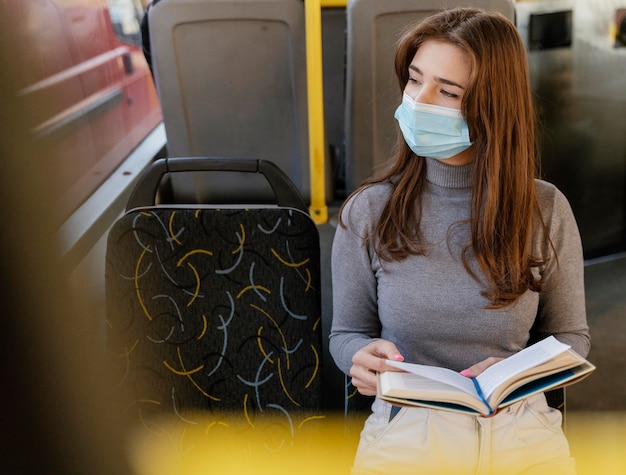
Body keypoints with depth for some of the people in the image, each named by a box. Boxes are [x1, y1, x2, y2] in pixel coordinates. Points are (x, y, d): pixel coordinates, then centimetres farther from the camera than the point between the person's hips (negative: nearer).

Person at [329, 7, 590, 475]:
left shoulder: (545, 210, -4)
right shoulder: (368, 211, -6)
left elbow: (570, 335, 7)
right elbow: (347, 332, 5)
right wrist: (363, 356, -18)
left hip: (523, 436, 2)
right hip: (404, 434, -1)